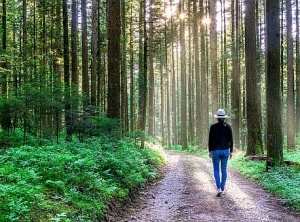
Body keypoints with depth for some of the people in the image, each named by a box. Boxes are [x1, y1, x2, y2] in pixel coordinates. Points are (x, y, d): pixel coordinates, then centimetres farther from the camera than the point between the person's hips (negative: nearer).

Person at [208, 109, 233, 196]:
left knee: (216, 170, 6)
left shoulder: (213, 127, -6)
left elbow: (210, 140, -3)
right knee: (224, 170, 12)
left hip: (216, 151, -2)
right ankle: (222, 189, 17)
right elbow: (231, 140, 0)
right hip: (225, 150, 2)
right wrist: (231, 151, 8)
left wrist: (210, 151, 6)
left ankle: (219, 188, -11)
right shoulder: (228, 127, -2)